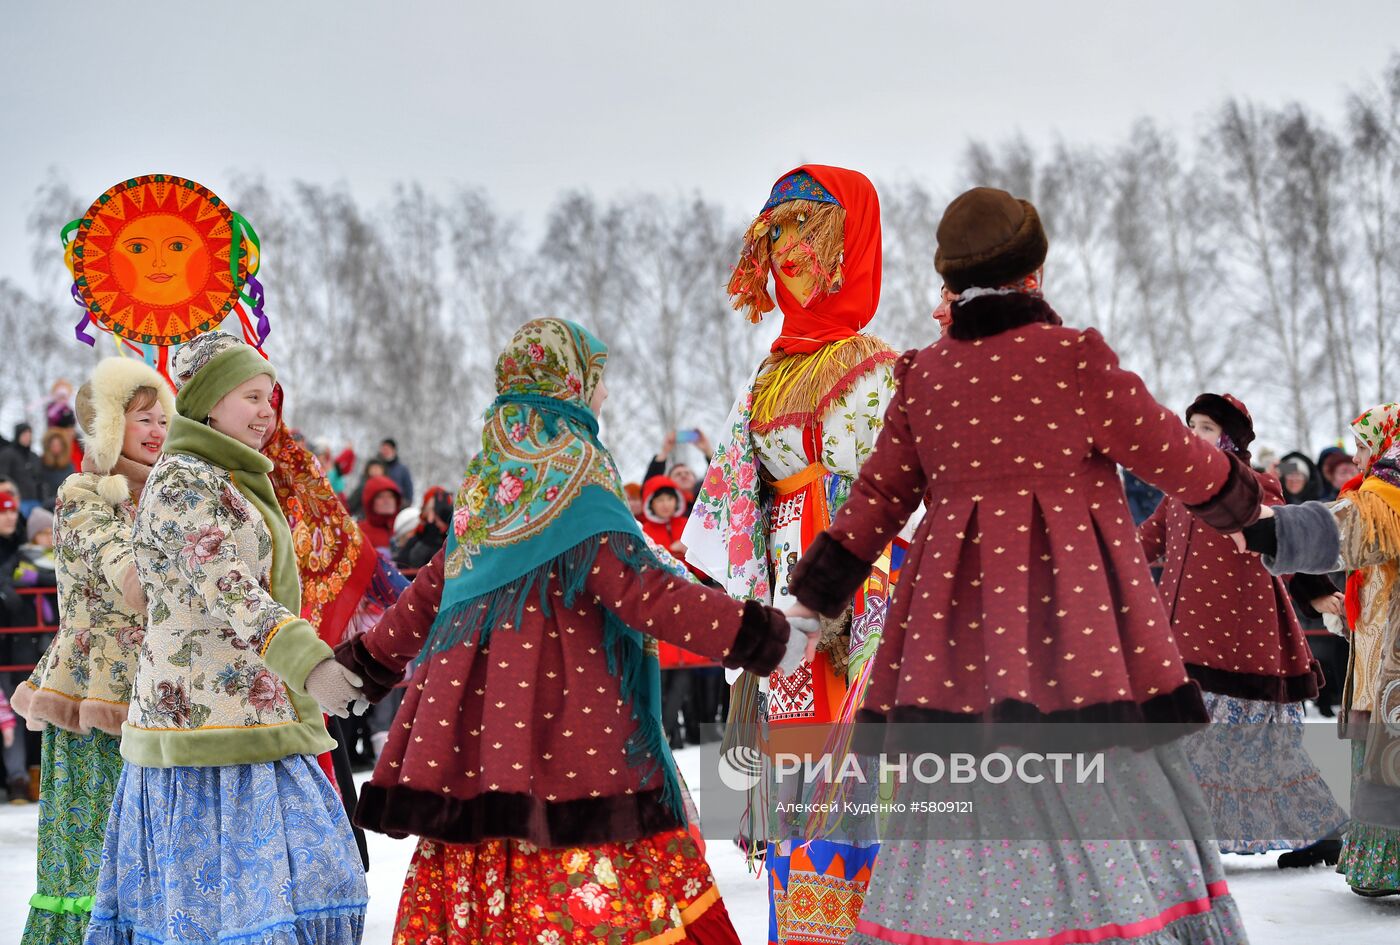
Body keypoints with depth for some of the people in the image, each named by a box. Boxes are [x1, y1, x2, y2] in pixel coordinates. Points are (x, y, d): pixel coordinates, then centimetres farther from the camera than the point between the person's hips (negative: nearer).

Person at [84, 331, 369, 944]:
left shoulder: (234, 481, 19)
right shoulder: (183, 480, -13)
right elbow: (227, 589, -25)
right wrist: (308, 661, -36)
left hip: (252, 720, 10)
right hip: (211, 728, -10)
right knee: (220, 889, -10)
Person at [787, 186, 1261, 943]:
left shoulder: (922, 375, 8)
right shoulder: (1071, 357, -6)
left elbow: (881, 490, 9)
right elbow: (1164, 451, 2)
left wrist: (830, 571, 18)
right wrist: (1229, 487, 20)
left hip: (958, 613, 5)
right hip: (1069, 607, -4)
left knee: (963, 807, 8)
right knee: (1107, 800, 2)